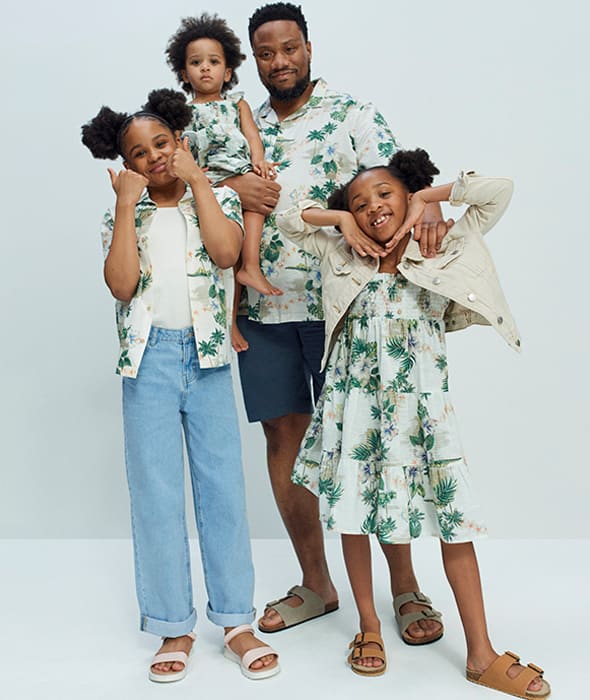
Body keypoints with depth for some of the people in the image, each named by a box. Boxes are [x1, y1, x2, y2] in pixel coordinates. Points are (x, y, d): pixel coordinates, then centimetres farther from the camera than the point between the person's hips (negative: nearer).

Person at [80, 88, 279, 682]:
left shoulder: (217, 197, 9)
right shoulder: (123, 215, 9)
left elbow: (226, 252, -13)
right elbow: (121, 284, -8)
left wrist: (195, 177, -6)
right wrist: (127, 204, -7)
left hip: (208, 355, 0)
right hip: (150, 360, 1)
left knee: (222, 488, 3)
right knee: (156, 494, 3)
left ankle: (236, 621, 15)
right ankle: (175, 627, 16)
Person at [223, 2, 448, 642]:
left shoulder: (351, 115, 4)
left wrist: (428, 206, -29)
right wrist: (228, 188, -8)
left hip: (339, 302, -4)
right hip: (262, 311, 4)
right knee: (283, 437, 7)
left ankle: (405, 587, 15)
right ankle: (316, 584, 23)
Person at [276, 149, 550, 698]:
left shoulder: (445, 251, 2)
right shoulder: (345, 259, 8)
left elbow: (498, 190, -5)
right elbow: (289, 220, 12)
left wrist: (425, 197, -1)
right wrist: (342, 218, 3)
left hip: (421, 404, -2)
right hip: (356, 400, 2)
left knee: (454, 519, -1)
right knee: (352, 511, 8)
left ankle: (481, 655, 9)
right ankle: (369, 626, 28)